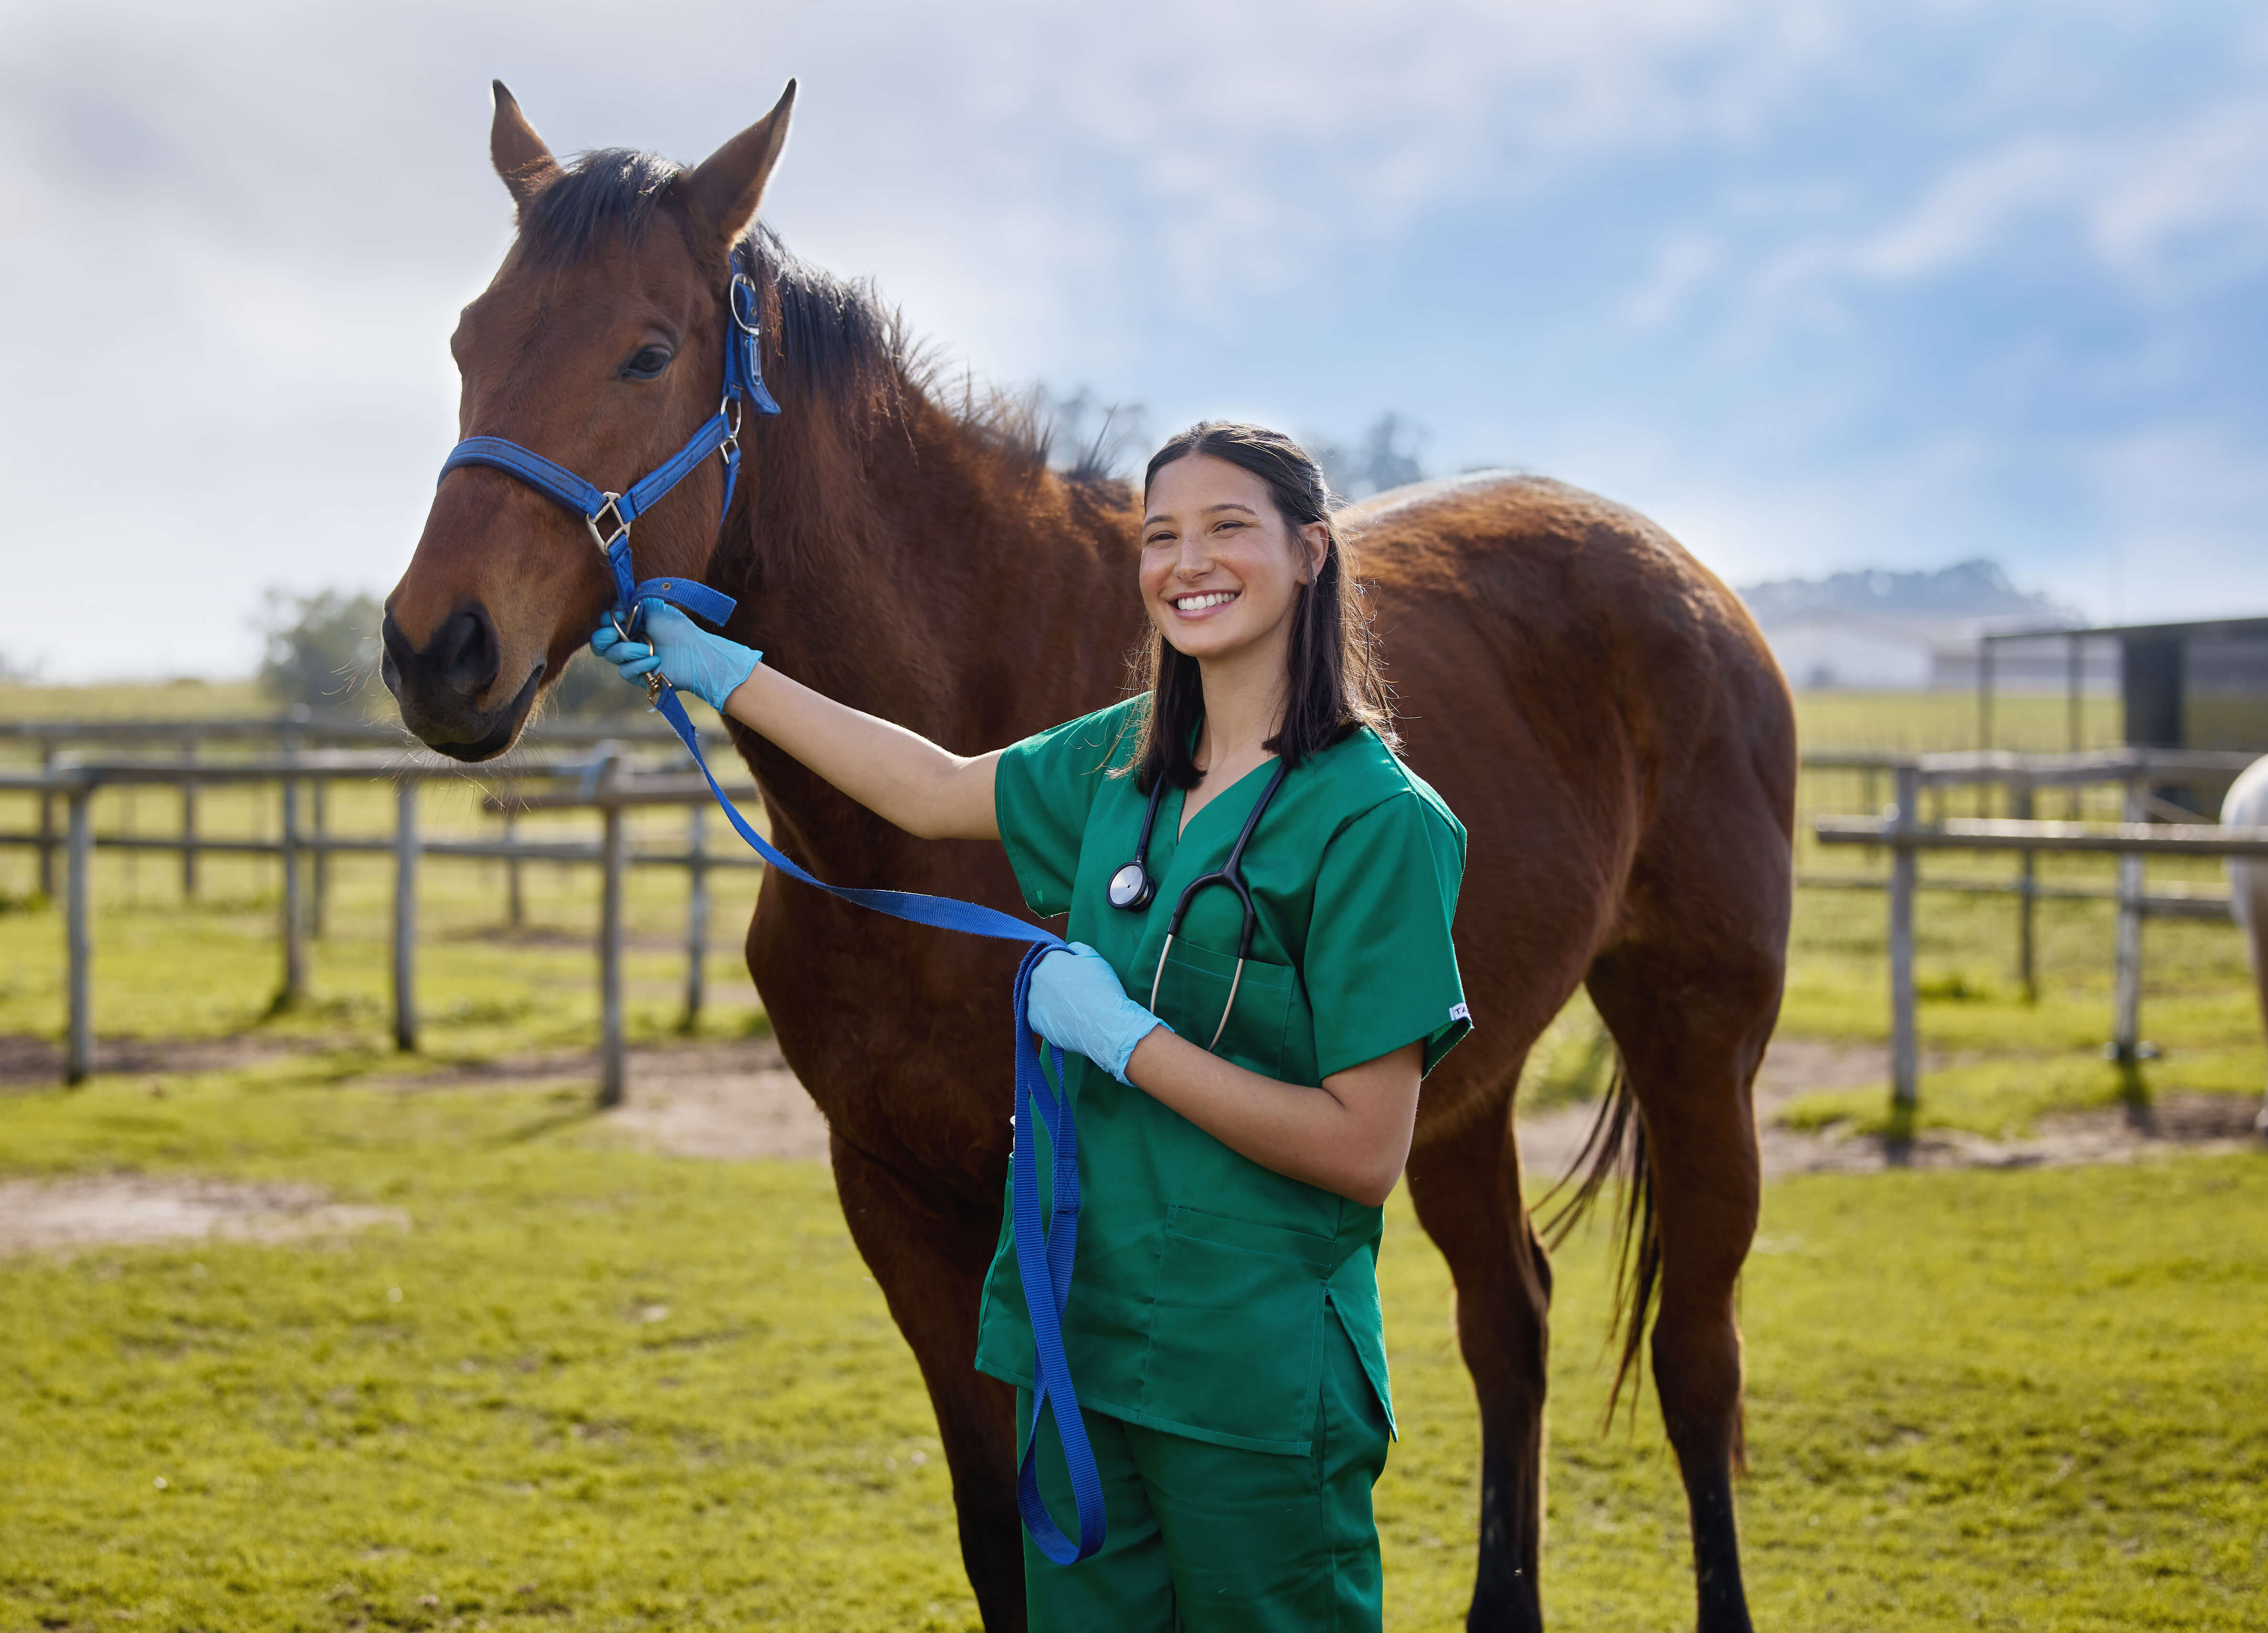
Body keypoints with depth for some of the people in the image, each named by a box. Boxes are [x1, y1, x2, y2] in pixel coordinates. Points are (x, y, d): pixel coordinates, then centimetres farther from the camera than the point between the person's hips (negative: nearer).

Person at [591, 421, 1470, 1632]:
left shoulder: (1377, 819, -15)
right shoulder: (1128, 759, 6)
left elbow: (1364, 1152, -18)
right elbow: (939, 792, 22)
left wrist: (1119, 1032, -17)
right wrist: (719, 672, 23)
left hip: (1255, 1382, -7)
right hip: (1079, 1335, 7)